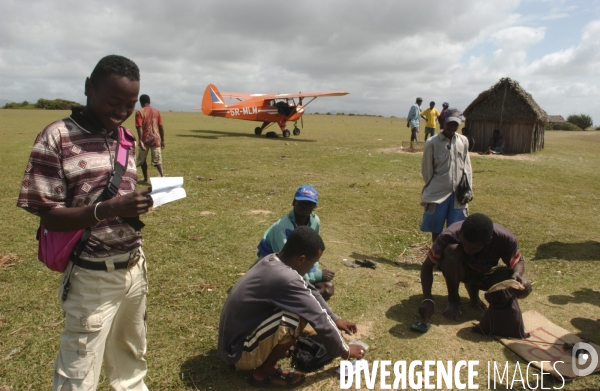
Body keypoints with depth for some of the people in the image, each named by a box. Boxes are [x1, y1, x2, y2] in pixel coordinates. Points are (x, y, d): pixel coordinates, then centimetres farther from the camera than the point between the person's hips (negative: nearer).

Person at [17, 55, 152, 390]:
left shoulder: (128, 139, 6)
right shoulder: (58, 137, -12)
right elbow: (49, 216, -12)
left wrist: (139, 204, -7)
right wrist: (107, 210, -28)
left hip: (134, 267, 6)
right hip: (92, 276, -5)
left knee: (131, 357, 20)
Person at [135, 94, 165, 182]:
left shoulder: (139, 112, -4)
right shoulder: (156, 111, 7)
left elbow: (139, 128, -14)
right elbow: (161, 127, 7)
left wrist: (140, 141, -19)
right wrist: (162, 140, 13)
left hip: (145, 139, -2)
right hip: (156, 139, 2)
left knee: (142, 160, 17)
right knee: (157, 160, 1)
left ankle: (146, 178, 23)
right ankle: (163, 176, -21)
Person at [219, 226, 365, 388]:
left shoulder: (272, 261, -2)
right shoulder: (286, 279, -29)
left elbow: (310, 292, 12)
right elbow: (320, 319, -18)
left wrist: (335, 320, 19)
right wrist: (344, 351, -2)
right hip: (239, 350, -9)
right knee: (296, 317, -25)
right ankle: (264, 372, -4)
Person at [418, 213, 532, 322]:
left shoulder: (505, 239, -29)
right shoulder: (449, 236, -33)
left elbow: (518, 262, -9)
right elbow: (427, 266, -24)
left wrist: (517, 273, -32)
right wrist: (427, 299, -36)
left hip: (485, 275, 3)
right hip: (459, 271, -3)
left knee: (524, 288, -21)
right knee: (452, 250, -36)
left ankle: (473, 288, 6)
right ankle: (453, 300, -12)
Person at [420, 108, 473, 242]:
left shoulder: (463, 141, 5)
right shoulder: (432, 143, -8)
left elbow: (467, 166, 8)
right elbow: (426, 170, -1)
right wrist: (432, 190, 5)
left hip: (458, 194, 3)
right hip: (438, 194, -3)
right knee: (436, 229, 7)